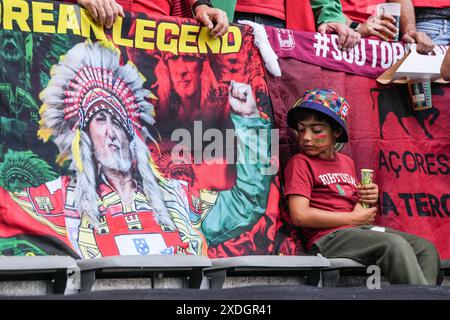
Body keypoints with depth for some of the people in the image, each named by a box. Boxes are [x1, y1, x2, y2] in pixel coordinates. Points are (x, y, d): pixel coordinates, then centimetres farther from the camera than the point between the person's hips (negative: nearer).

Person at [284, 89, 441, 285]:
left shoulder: (347, 162, 21)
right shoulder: (300, 163, -2)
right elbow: (299, 215, -14)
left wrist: (368, 200, 5)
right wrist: (353, 218, -10)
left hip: (360, 230, 8)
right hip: (328, 236, -8)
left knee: (426, 249, -8)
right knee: (396, 244, -28)